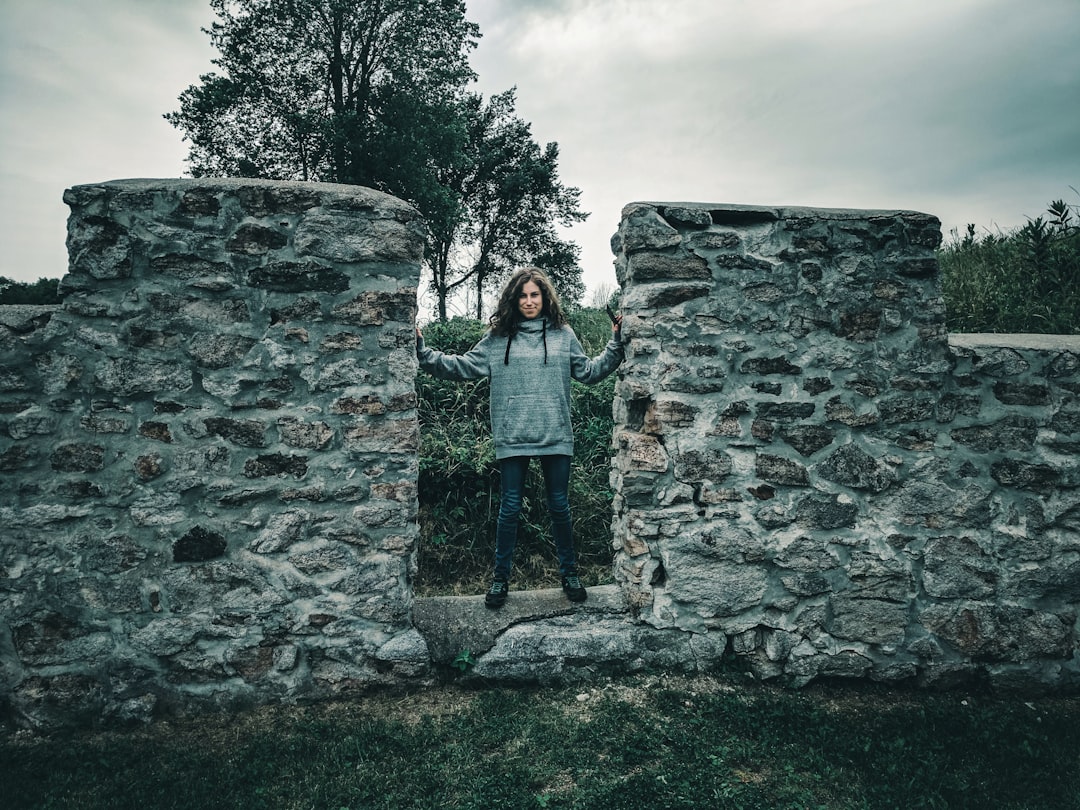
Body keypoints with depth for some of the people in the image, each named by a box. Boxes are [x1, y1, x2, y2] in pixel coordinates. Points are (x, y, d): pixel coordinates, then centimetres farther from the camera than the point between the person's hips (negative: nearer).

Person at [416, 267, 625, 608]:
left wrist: (616, 344, 2)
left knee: (559, 506, 11)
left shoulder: (563, 334, 6)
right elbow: (463, 366, 4)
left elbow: (589, 372, 11)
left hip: (556, 436, 1)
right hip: (512, 438, 0)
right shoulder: (497, 337, 4)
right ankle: (500, 577, 22)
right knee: (509, 509, 7)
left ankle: (569, 572, 28)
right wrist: (424, 353, -5)